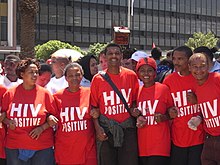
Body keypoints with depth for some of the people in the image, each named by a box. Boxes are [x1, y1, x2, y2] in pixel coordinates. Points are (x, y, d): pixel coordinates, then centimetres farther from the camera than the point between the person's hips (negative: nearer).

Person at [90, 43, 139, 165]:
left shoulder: (131, 76, 3)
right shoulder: (98, 79, 0)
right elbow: (94, 107, 3)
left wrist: (133, 109, -4)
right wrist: (97, 127, -8)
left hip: (127, 128, 1)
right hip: (106, 131, -1)